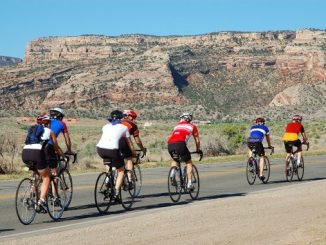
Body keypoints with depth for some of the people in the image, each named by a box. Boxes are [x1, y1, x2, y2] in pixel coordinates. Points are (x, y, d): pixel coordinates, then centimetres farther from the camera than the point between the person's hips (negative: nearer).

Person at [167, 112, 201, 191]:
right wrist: (198, 150, 43)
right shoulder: (192, 126, 24)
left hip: (170, 144, 4)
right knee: (189, 163, 15)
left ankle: (172, 173, 7)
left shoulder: (177, 125, 33)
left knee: (174, 159, 33)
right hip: (180, 144, -4)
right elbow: (197, 140, 26)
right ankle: (189, 183, 6)